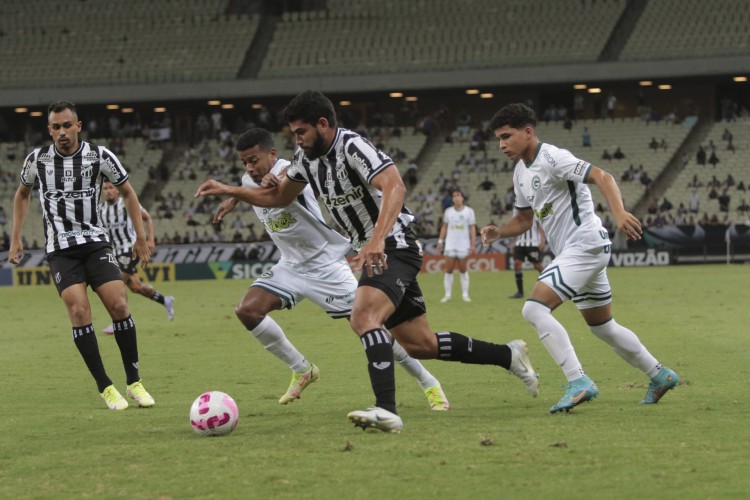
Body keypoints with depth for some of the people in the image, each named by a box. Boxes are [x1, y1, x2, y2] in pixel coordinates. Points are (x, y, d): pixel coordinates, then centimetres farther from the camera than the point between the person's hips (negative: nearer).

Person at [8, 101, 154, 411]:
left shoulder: (99, 156, -5)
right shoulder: (37, 159, -2)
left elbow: (127, 192, 9)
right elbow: (22, 194, 18)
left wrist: (140, 238, 7)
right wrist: (16, 239, 13)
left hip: (95, 243, 0)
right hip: (60, 250, 0)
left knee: (118, 305, -14)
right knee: (79, 309, -18)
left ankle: (134, 382, 0)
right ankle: (105, 388, -11)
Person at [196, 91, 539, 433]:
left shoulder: (353, 147, -19)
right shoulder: (307, 158, 8)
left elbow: (394, 187, -34)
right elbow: (278, 196, 22)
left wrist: (377, 240, -47)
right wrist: (228, 191, 9)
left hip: (393, 248, -10)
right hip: (371, 254, 10)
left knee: (363, 316, -33)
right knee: (420, 346, 12)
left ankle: (386, 411, -42)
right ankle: (509, 355, 28)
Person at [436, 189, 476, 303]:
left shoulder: (469, 211, 2)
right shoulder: (448, 211, 8)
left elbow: (472, 228, 0)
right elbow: (444, 227, 14)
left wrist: (473, 243, -7)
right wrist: (440, 241, 7)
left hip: (464, 246, -2)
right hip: (450, 245, 2)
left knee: (463, 270, 1)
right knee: (448, 270, -2)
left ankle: (465, 294, 8)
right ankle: (448, 294, 3)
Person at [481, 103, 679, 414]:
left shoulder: (552, 158, -15)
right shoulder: (521, 172, 14)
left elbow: (601, 177, -24)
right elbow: (524, 219, 24)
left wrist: (619, 213, -40)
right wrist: (498, 232, 3)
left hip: (584, 245, -10)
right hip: (570, 251, 10)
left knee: (535, 309, -21)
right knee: (602, 326, 19)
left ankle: (579, 383, -24)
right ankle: (659, 376, 33)